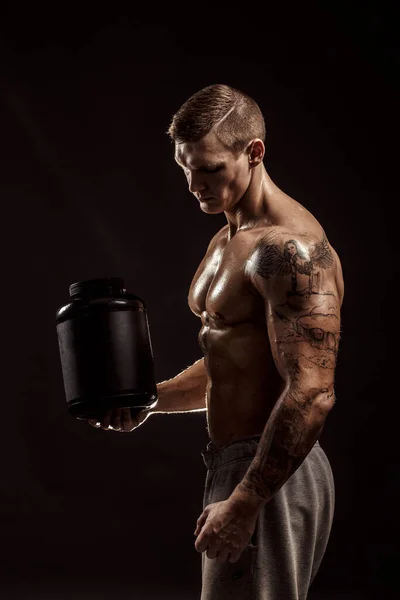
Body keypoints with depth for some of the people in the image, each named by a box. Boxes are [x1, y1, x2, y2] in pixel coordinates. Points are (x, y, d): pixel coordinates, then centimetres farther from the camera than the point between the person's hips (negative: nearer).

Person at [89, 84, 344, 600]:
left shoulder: (288, 248, -19)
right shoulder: (227, 241, 14)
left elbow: (312, 394, -25)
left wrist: (244, 503, -25)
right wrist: (152, 399, 9)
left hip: (272, 479, -10)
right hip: (235, 463, 10)